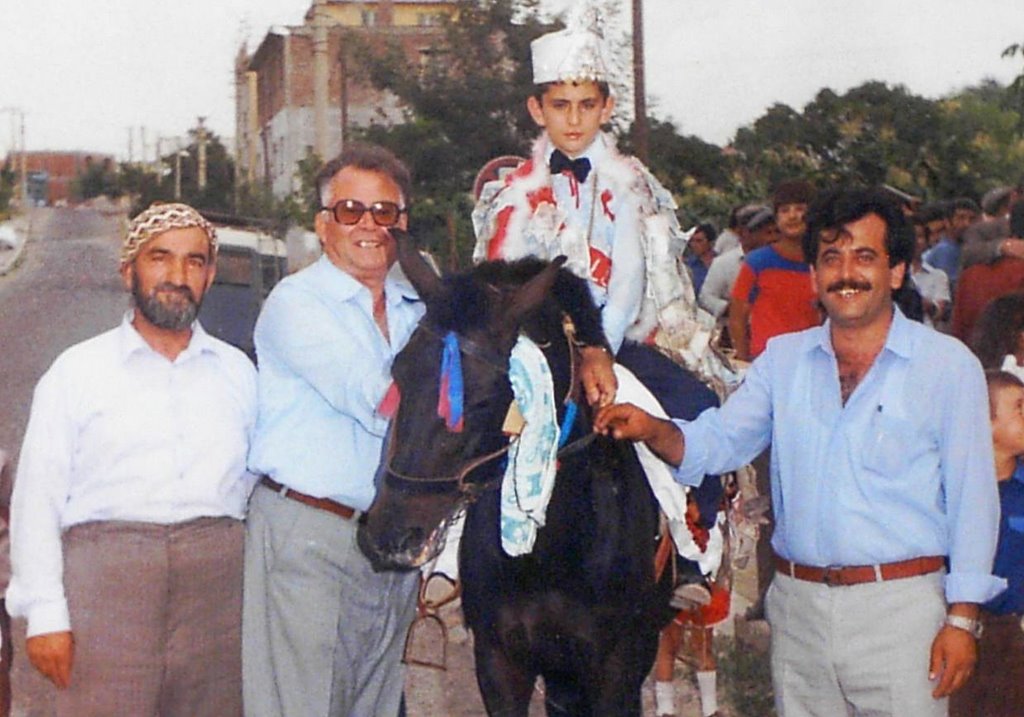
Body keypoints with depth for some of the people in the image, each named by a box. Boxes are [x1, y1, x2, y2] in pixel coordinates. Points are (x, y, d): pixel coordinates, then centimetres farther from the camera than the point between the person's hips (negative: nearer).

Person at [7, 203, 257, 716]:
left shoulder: (237, 371, 17)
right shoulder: (77, 371, 8)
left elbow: (260, 484, 15)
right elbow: (37, 499, 3)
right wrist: (45, 614, -5)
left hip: (217, 583, 3)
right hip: (104, 577, -2)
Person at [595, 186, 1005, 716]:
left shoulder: (947, 364, 0)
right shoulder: (782, 360, 11)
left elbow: (972, 496, -1)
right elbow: (717, 442, 9)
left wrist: (962, 617, -6)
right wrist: (653, 430, -13)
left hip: (900, 606, -3)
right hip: (798, 606, 4)